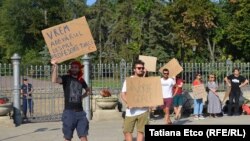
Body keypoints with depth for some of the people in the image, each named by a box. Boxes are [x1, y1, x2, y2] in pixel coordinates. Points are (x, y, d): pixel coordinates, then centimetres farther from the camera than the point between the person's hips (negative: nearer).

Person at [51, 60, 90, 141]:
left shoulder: (81, 80, 12)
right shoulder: (66, 78, -2)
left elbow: (88, 90, 33)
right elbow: (54, 80, -24)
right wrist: (55, 67, -33)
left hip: (80, 112, 4)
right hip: (69, 111, -4)